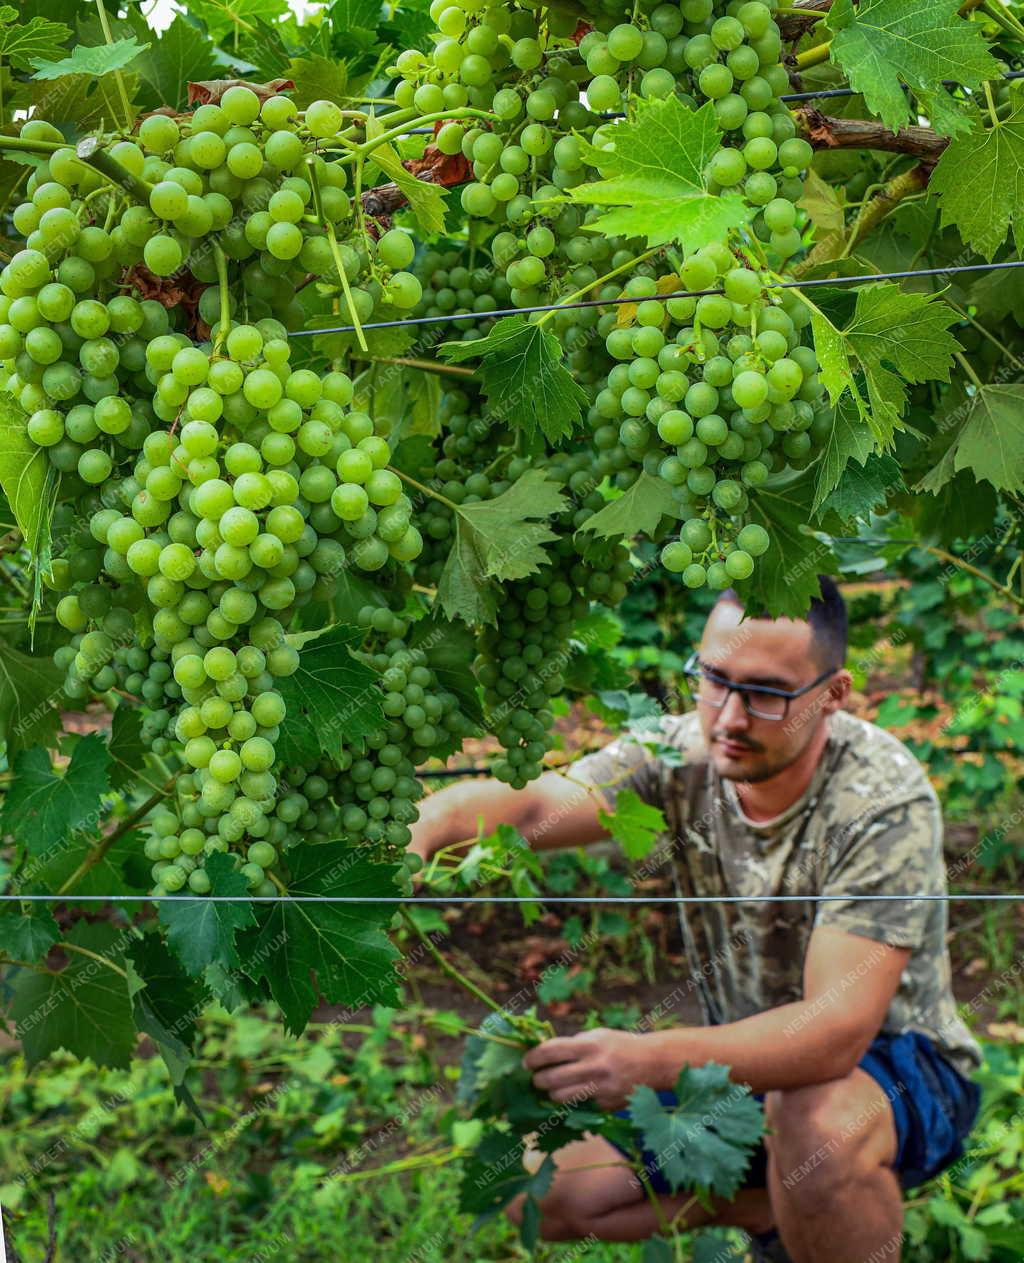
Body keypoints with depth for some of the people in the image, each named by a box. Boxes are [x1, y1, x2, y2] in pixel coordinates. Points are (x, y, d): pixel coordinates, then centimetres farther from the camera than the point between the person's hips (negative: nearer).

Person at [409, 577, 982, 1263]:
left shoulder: (885, 800, -26)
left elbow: (838, 1027, -36)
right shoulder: (679, 753, -13)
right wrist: (414, 834, -52)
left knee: (816, 1121, -40)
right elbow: (526, 805, -29)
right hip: (747, 1055, 5)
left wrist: (650, 1058, -51)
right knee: (544, 1194, -4)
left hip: (893, 1062, -5)